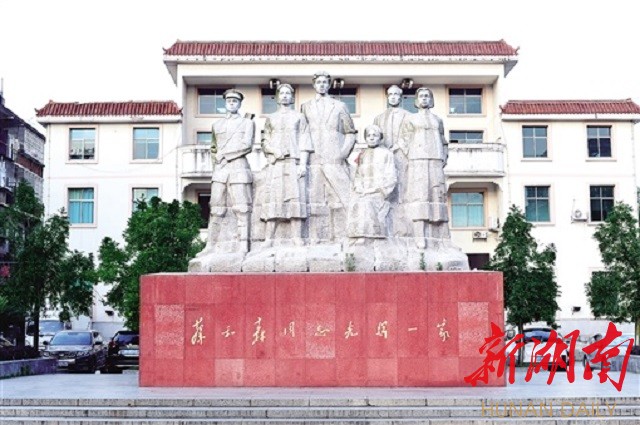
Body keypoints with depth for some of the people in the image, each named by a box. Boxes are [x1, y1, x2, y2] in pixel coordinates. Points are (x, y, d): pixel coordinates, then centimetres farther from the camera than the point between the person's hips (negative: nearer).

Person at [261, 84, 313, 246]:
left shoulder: (299, 117, 16)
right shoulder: (271, 118, 21)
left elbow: (304, 142, 7)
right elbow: (265, 141, 14)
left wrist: (303, 163, -5)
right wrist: (274, 150, -7)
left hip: (294, 162, -1)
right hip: (276, 162, 1)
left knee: (296, 196, -10)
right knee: (274, 197, -8)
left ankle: (296, 236, -13)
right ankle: (268, 237, -11)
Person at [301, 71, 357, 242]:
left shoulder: (339, 106, 15)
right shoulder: (306, 107, 18)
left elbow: (350, 132, 12)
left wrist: (344, 152, -1)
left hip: (335, 161, -1)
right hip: (314, 161, 1)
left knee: (340, 198, -8)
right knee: (314, 200, -5)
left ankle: (341, 236, -6)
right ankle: (316, 238, -4)